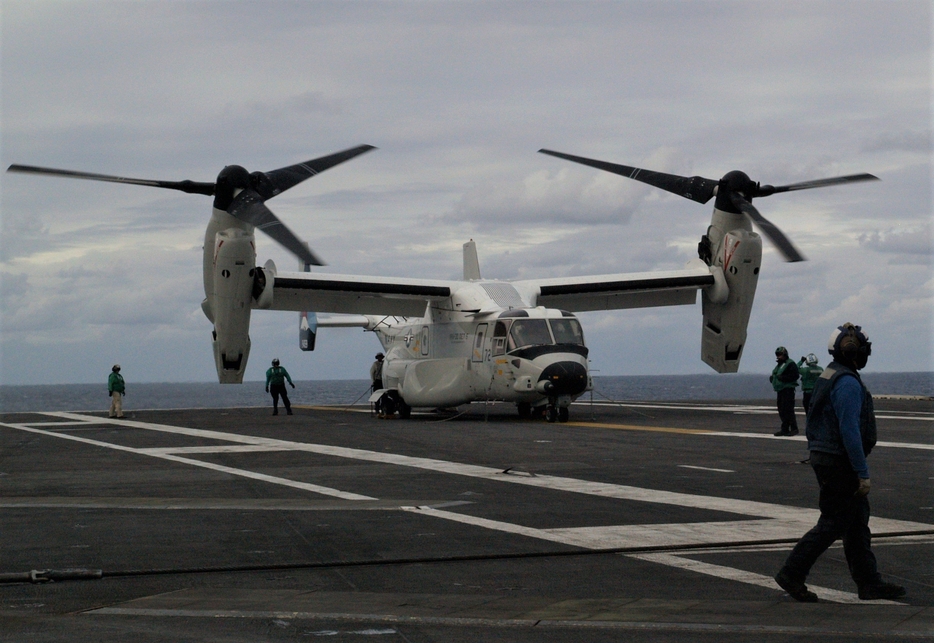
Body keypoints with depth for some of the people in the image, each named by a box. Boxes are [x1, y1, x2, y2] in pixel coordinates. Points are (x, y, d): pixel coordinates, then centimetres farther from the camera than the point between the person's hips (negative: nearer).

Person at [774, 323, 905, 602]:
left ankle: (869, 583, 17)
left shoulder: (828, 377, 13)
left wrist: (817, 454, 24)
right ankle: (792, 574, 0)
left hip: (824, 457, 10)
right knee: (833, 524, -4)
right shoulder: (848, 383, -19)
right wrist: (863, 474, -21)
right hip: (840, 463, -10)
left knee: (857, 521, 13)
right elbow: (850, 431, -23)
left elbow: (812, 425, 19)